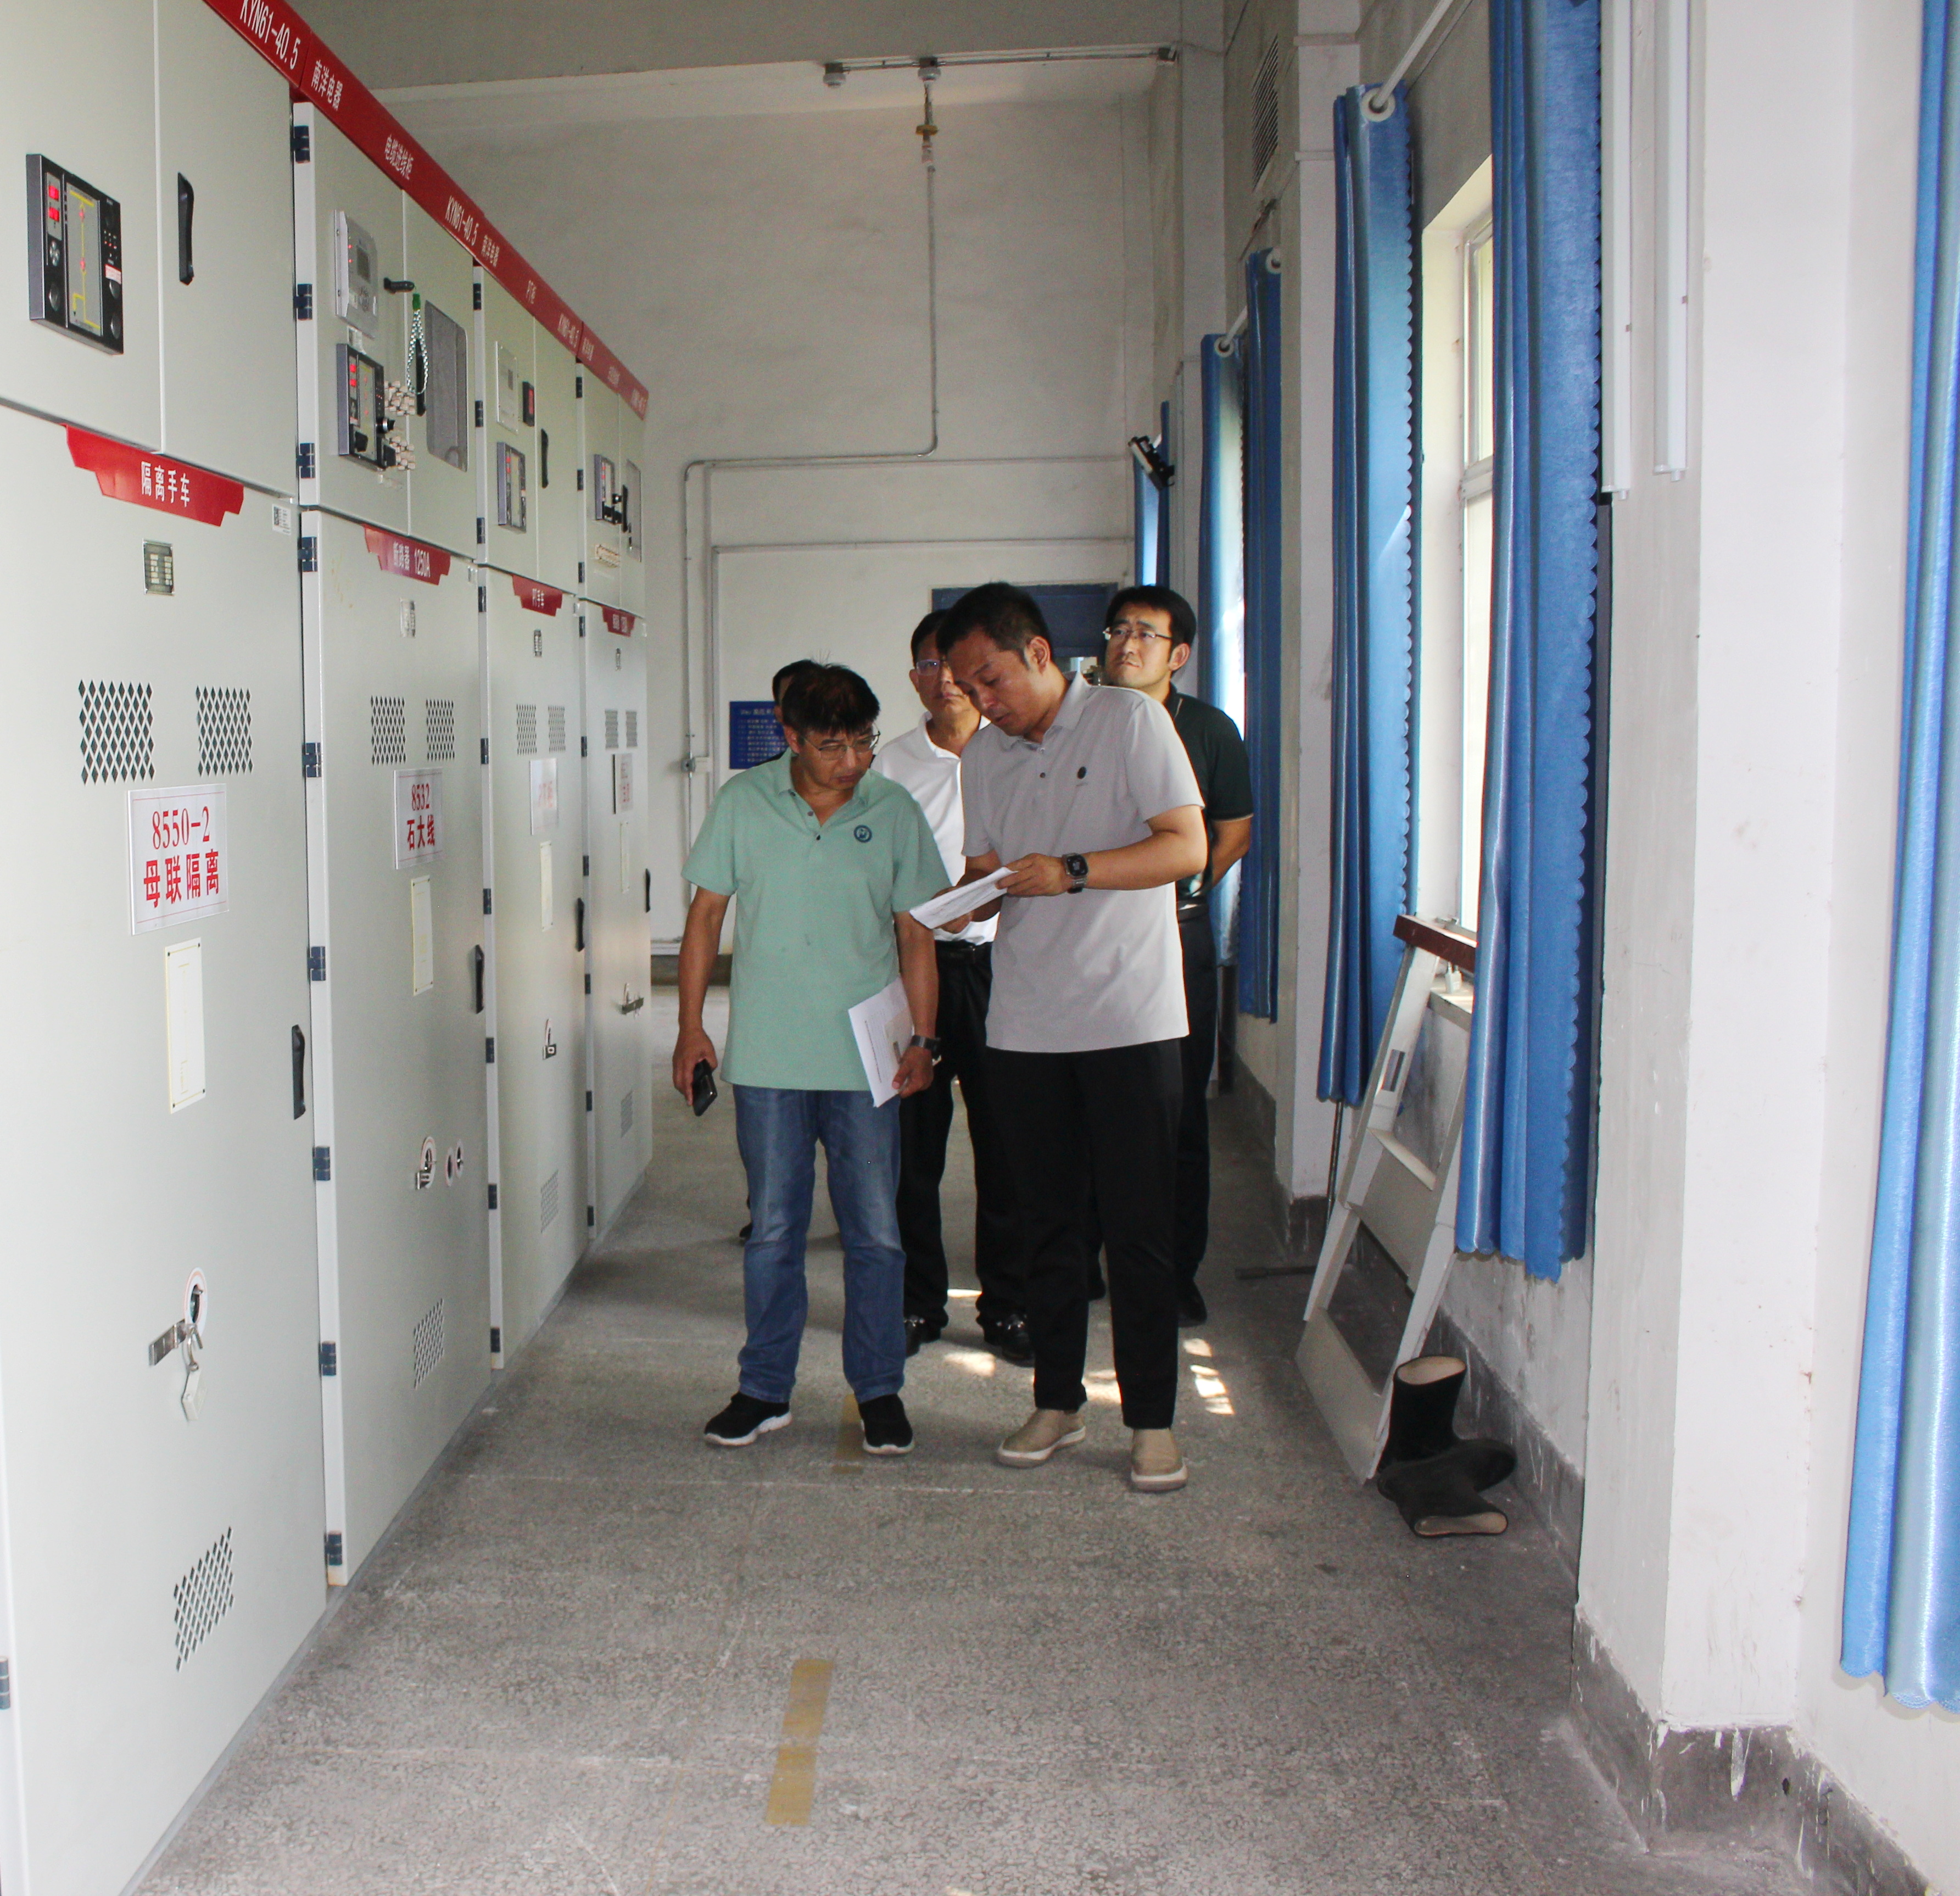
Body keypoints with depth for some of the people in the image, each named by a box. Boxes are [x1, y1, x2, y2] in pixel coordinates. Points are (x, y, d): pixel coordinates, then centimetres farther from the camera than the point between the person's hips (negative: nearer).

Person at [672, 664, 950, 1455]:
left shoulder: (895, 813, 0)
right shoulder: (742, 804, 0)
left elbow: (916, 934, 5)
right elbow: (706, 915, 6)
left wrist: (923, 1038, 1)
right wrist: (690, 1025, 3)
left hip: (865, 1058, 0)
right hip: (766, 1058, 0)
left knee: (875, 1232, 5)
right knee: (772, 1231, 9)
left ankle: (879, 1389, 19)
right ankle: (765, 1389, 22)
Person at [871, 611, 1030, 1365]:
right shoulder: (891, 764, 7)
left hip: (997, 962, -1)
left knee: (1004, 1141, 2)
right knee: (913, 1141, 4)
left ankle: (1006, 1305, 15)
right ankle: (918, 1300, 18)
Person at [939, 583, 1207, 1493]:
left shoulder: (1131, 721, -4)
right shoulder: (983, 757, 13)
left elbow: (1188, 846, -10)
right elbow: (985, 872, 14)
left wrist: (1074, 871, -21)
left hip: (1130, 1018, -5)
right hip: (1025, 1024, 5)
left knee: (1138, 1227, -1)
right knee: (1048, 1222, 12)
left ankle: (1152, 1419, 9)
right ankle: (1057, 1400, 24)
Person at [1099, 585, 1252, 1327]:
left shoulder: (1208, 730, 5)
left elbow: (1235, 829, 14)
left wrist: (1189, 883, 2)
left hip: (1176, 936, 0)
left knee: (1180, 1111, 3)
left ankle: (1178, 1270, 14)